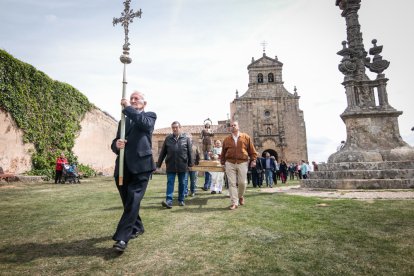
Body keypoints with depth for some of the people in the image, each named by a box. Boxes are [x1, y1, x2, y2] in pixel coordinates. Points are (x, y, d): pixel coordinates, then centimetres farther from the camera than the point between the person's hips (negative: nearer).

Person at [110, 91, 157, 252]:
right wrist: (116, 144, -9)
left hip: (140, 166, -6)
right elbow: (114, 143, 16)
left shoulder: (150, 116, 8)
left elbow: (144, 122, -17)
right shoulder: (123, 121, 23)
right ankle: (137, 228, 33)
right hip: (123, 167, 6)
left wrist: (127, 108, -8)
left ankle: (121, 238, -8)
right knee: (128, 202, 14)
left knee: (133, 201, -13)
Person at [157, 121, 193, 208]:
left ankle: (181, 200, 22)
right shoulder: (168, 138, 6)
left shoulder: (186, 138, 2)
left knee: (182, 183, 10)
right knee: (170, 183, -3)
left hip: (182, 165, 0)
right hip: (170, 165, 1)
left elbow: (189, 152, 2)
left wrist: (190, 164, 0)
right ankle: (169, 201, -4)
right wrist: (158, 164, 5)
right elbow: (163, 152, 7)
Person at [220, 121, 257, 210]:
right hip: (230, 163, 1)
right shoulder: (226, 139, 9)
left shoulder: (246, 137, 6)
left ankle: (241, 196, 32)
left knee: (242, 182, 2)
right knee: (232, 183, -2)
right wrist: (222, 162, 12)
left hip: (242, 163, -1)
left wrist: (253, 160, 1)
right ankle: (234, 202, 5)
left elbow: (252, 150, 7)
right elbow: (223, 152, 14)